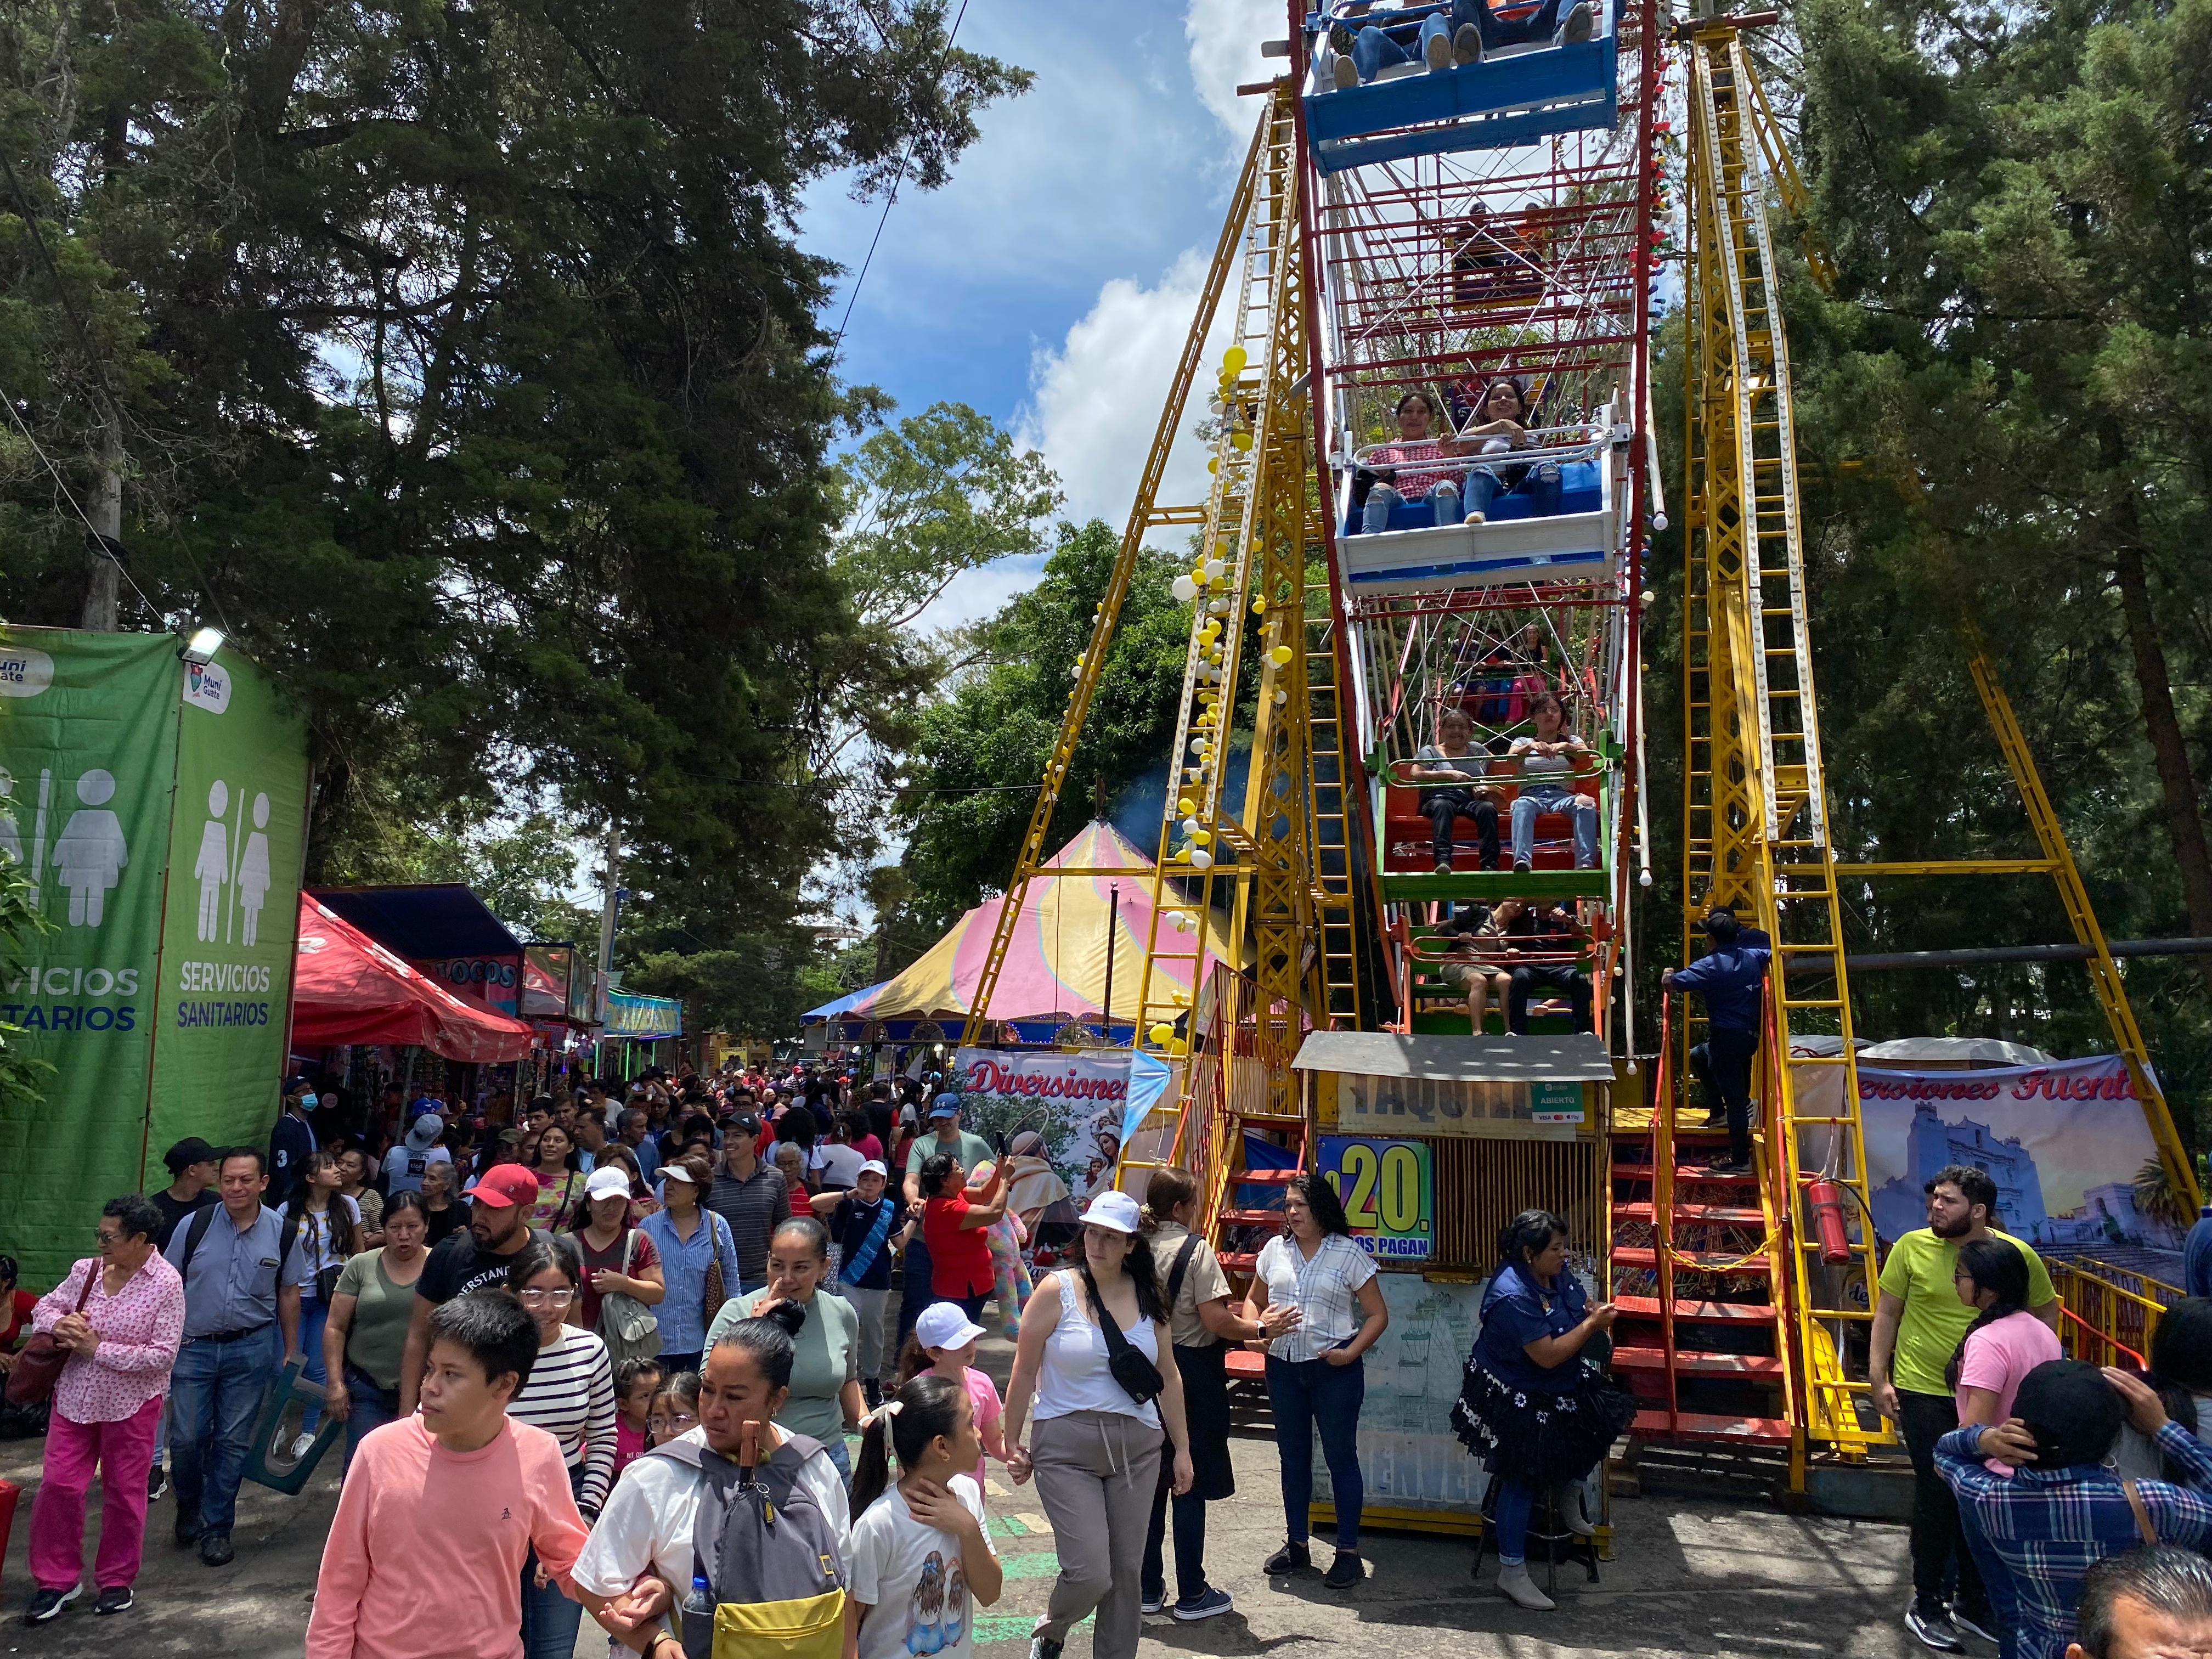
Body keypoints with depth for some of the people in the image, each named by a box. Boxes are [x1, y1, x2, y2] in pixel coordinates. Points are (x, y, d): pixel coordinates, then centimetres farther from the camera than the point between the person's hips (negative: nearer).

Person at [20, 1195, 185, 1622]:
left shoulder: (166, 1283, -17)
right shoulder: (87, 1270, -4)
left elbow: (162, 1356, -19)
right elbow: (44, 1307, 9)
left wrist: (97, 1349, -20)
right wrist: (59, 1324, -14)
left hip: (131, 1405, -4)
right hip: (74, 1398, 4)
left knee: (123, 1493, 10)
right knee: (57, 1485, 6)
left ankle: (116, 1580, 28)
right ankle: (57, 1580, 25)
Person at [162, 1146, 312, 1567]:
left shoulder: (281, 1232, -3)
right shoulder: (195, 1226, -6)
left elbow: (289, 1295, 6)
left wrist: (290, 1354, 8)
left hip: (251, 1348, 0)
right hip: (193, 1346, 0)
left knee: (232, 1441, 6)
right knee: (186, 1437, 3)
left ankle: (217, 1528, 22)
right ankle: (188, 1509, 32)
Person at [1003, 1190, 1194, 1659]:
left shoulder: (1147, 1298, 3)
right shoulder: (1057, 1290, -8)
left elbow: (1168, 1377, 10)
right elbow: (1024, 1374, -4)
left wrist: (1182, 1449, 10)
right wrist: (1013, 1445, -1)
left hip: (1136, 1448, 4)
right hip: (1066, 1449, -4)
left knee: (1127, 1570, 9)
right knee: (1090, 1573, -8)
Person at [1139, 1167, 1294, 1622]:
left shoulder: (1138, 1248, 2)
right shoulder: (1195, 1250, -15)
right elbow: (1216, 1320, -19)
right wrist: (1261, 1329, -5)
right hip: (1191, 1372, -6)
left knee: (1150, 1481, 14)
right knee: (1191, 1483, 4)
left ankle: (1149, 1587, 23)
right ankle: (1191, 1595, 13)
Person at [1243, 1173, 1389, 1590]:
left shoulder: (1348, 1253, -6)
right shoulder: (1275, 1250, 5)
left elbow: (1378, 1315, -3)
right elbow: (1253, 1300, 16)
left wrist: (1351, 1352, -15)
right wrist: (1255, 1326, -5)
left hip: (1334, 1368, -4)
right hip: (1283, 1366, 4)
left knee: (1341, 1457, 3)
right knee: (1293, 1457, 14)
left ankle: (1349, 1552, 13)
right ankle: (1297, 1546, 26)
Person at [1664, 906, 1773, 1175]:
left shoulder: (1710, 966, -13)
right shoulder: (1754, 956, 6)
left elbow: (1669, 983, -16)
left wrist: (1668, 974, 6)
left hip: (1726, 1037, -7)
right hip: (1751, 1036, 7)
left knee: (1734, 1097, -4)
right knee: (1698, 1057, 28)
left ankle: (1740, 1160, 0)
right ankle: (1718, 1112, 27)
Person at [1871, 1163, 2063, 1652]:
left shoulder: (2017, 1256, -6)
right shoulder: (1912, 1247, -10)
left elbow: (2046, 1312, 10)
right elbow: (1886, 1313, -2)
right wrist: (1878, 1377, -5)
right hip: (1923, 1392, -2)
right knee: (1937, 1492, -2)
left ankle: (1973, 1601, 32)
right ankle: (1926, 1606, 15)